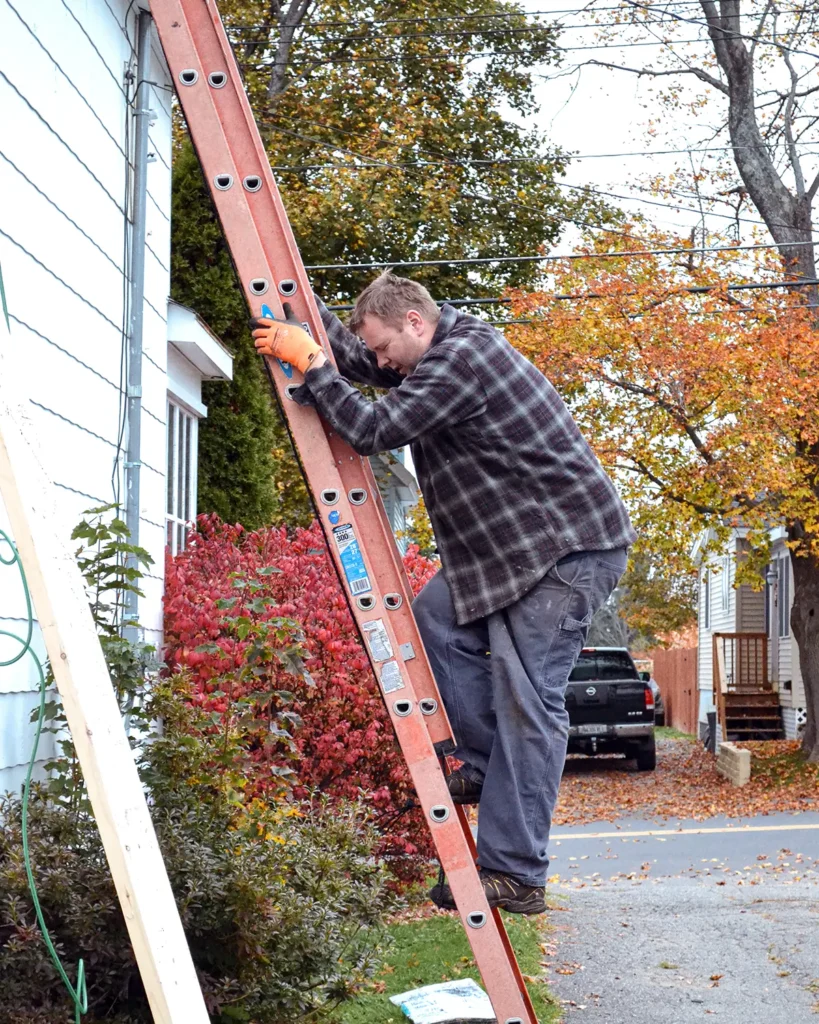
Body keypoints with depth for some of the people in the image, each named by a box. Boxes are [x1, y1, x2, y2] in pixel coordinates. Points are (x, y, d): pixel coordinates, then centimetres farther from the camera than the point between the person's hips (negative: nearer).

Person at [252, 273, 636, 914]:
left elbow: (376, 428, -24)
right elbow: (357, 361, 26)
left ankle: (515, 875, -10)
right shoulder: (447, 352, 14)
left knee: (526, 698, -12)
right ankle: (486, 762, 11)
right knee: (437, 616, 4)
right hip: (519, 543, 11)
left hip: (574, 546, -11)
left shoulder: (462, 357, -18)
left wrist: (310, 363, -15)